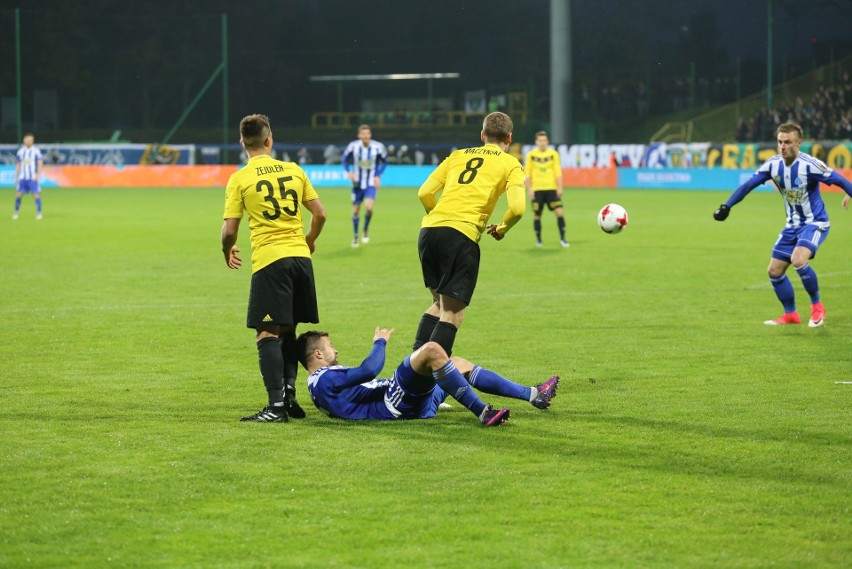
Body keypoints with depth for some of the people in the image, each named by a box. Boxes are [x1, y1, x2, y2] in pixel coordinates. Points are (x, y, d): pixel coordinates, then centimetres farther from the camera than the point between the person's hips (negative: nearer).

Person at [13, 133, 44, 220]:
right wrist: (16, 176, 13)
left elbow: (40, 163, -5)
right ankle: (16, 212, 12)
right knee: (19, 194, -1)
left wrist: (37, 174, -16)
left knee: (36, 194, -8)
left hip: (33, 178, -3)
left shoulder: (36, 150, -3)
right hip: (22, 177, 3)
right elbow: (18, 164, 17)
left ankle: (39, 213, 0)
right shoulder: (21, 151, 9)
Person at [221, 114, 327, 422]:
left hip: (269, 260, -5)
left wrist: (228, 252, 17)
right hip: (300, 256, 5)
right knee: (288, 329, 18)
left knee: (267, 333, -4)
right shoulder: (294, 170, 8)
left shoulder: (239, 179, -3)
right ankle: (289, 390, 8)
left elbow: (229, 230, -4)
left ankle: (276, 405, -12)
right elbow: (320, 214, 10)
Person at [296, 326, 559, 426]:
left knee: (461, 365, 13)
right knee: (432, 350, -27)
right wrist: (380, 342, 2)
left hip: (409, 402, 11)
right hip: (394, 406, -11)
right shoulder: (324, 380, -5)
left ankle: (532, 395, 9)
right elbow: (370, 369, -16)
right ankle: (482, 412, -28)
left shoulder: (331, 379, 28)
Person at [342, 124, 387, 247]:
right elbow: (345, 158, 7)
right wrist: (349, 172, -9)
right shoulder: (353, 146, -11)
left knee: (369, 207, -22)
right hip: (357, 183, 1)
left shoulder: (378, 147, -12)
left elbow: (384, 161, 5)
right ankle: (355, 236, 25)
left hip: (371, 183, -1)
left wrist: (378, 176, -5)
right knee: (356, 210, 6)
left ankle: (366, 230, 5)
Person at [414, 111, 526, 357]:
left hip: (429, 229, 5)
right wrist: (501, 229, 14)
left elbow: (424, 193, 15)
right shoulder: (511, 164, 10)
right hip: (462, 236, -5)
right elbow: (517, 208, -5)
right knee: (453, 313, -1)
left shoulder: (458, 155, 22)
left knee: (440, 302, 21)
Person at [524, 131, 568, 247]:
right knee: (537, 215, 3)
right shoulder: (531, 155, 2)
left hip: (551, 188, 0)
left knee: (559, 212, -10)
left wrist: (559, 188, -2)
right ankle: (538, 240, 18)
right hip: (537, 189, 0)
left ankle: (562, 239, -1)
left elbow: (558, 172, 4)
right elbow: (527, 174, 4)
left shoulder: (553, 154, 3)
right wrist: (529, 189, -2)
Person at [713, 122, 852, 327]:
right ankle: (790, 314, 24)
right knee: (774, 271, 5)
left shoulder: (809, 165, -22)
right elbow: (748, 184, 2)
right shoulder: (773, 164, -5)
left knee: (798, 259, -30)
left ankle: (817, 306, -8)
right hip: (793, 225, 7)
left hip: (814, 223, -7)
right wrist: (726, 206, 0)